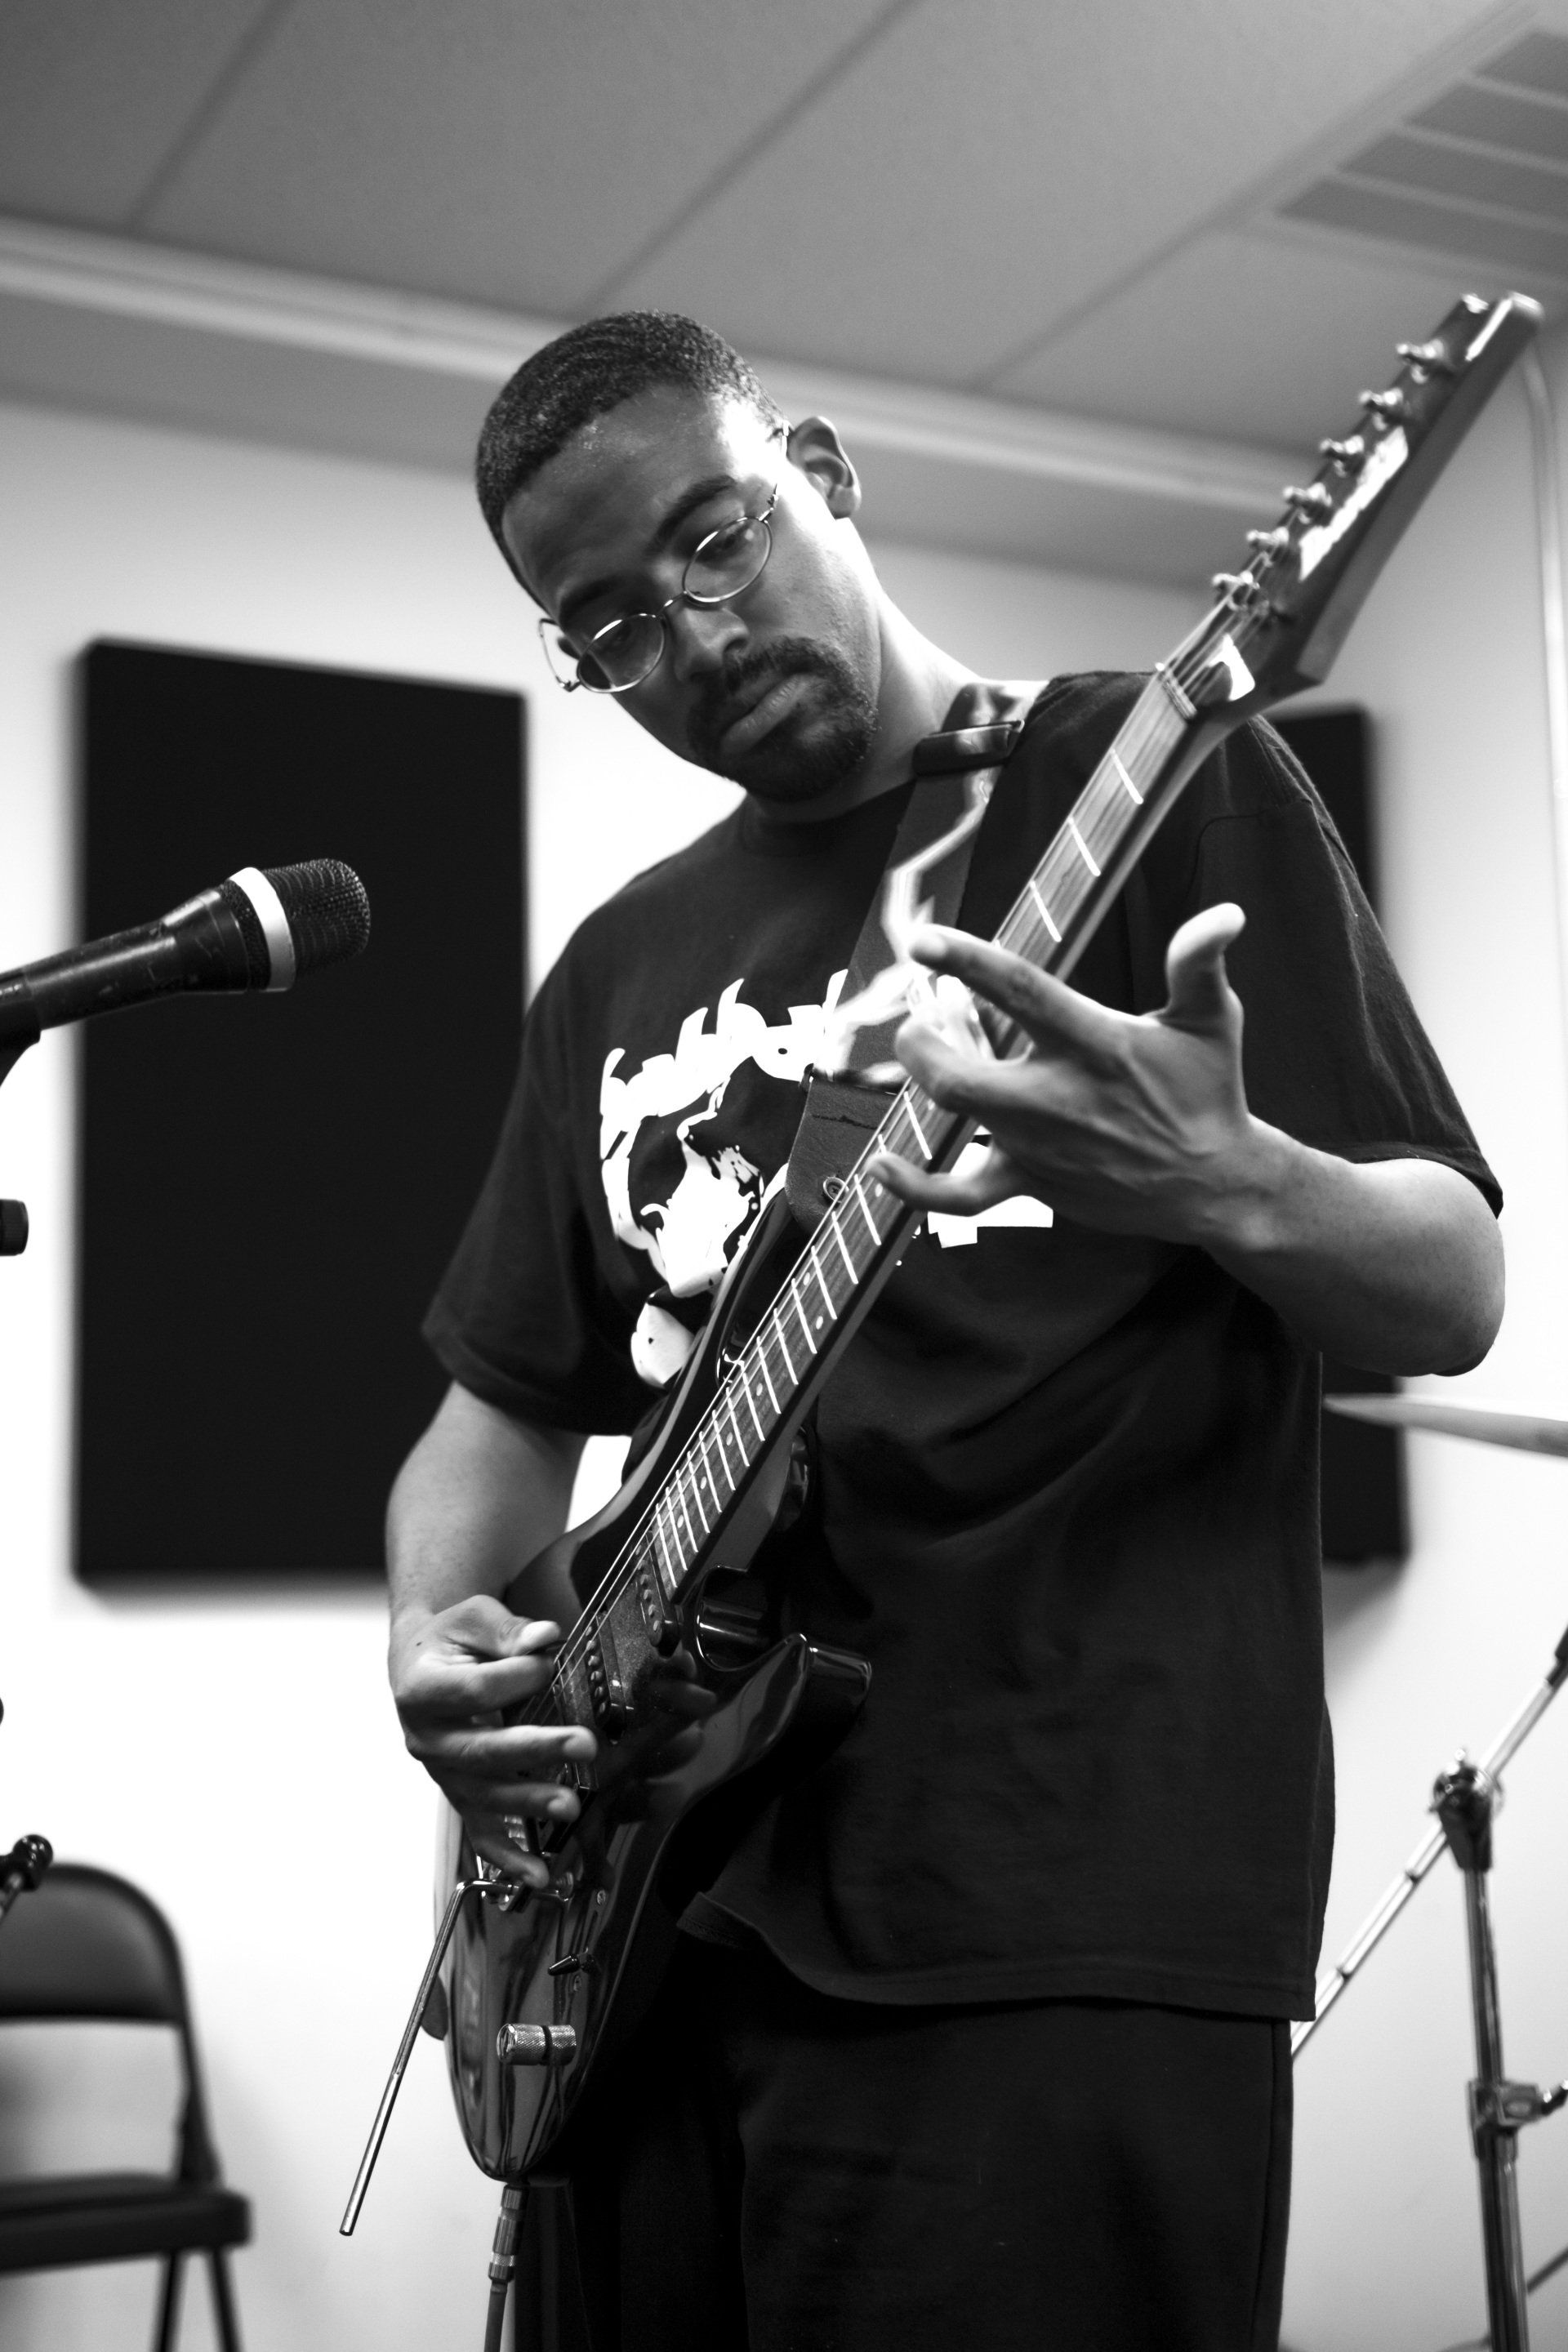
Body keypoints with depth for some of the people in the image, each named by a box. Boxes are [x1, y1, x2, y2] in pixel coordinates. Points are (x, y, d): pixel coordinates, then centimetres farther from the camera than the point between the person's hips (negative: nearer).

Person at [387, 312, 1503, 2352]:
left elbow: (1455, 1298, -3)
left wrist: (1219, 1185, -24)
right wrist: (433, 1633, 0)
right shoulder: (621, 969, 16)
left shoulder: (1153, 780, 0)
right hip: (656, 1916, 6)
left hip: (1064, 1923, -5)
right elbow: (511, 1399, 20)